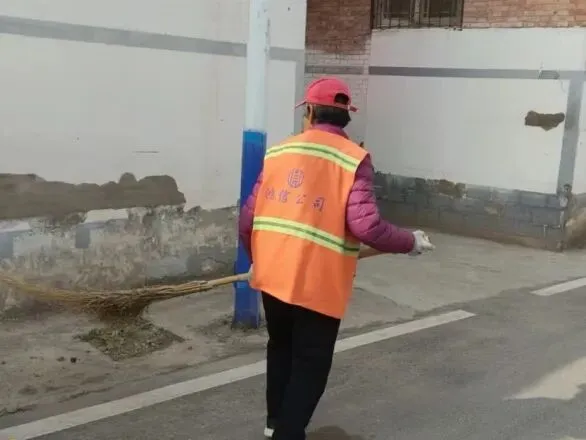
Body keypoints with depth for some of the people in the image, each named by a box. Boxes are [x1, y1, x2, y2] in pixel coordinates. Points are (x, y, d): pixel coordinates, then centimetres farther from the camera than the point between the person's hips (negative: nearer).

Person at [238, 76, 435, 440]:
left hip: (272, 273, 6)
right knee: (310, 364, 10)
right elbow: (365, 226, -19)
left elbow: (248, 218, 6)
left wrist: (256, 258, 23)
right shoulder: (354, 158, -7)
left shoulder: (279, 151, 6)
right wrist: (410, 242, -2)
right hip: (318, 281, -5)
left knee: (281, 347, 26)